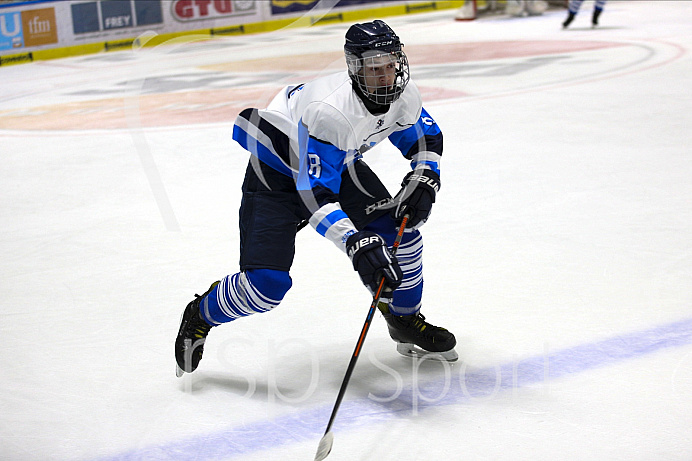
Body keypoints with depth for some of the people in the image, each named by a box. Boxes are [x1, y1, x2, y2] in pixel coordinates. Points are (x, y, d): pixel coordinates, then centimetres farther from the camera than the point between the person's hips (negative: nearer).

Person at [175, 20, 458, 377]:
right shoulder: (329, 110, -39)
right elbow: (314, 194, -40)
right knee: (266, 283, -16)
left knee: (401, 228, -8)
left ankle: (406, 321, 16)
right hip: (276, 172, -7)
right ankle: (201, 317, 14)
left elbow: (427, 138, 4)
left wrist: (423, 180, -15)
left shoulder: (403, 94, -16)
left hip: (339, 163, 7)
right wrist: (356, 244, -48)